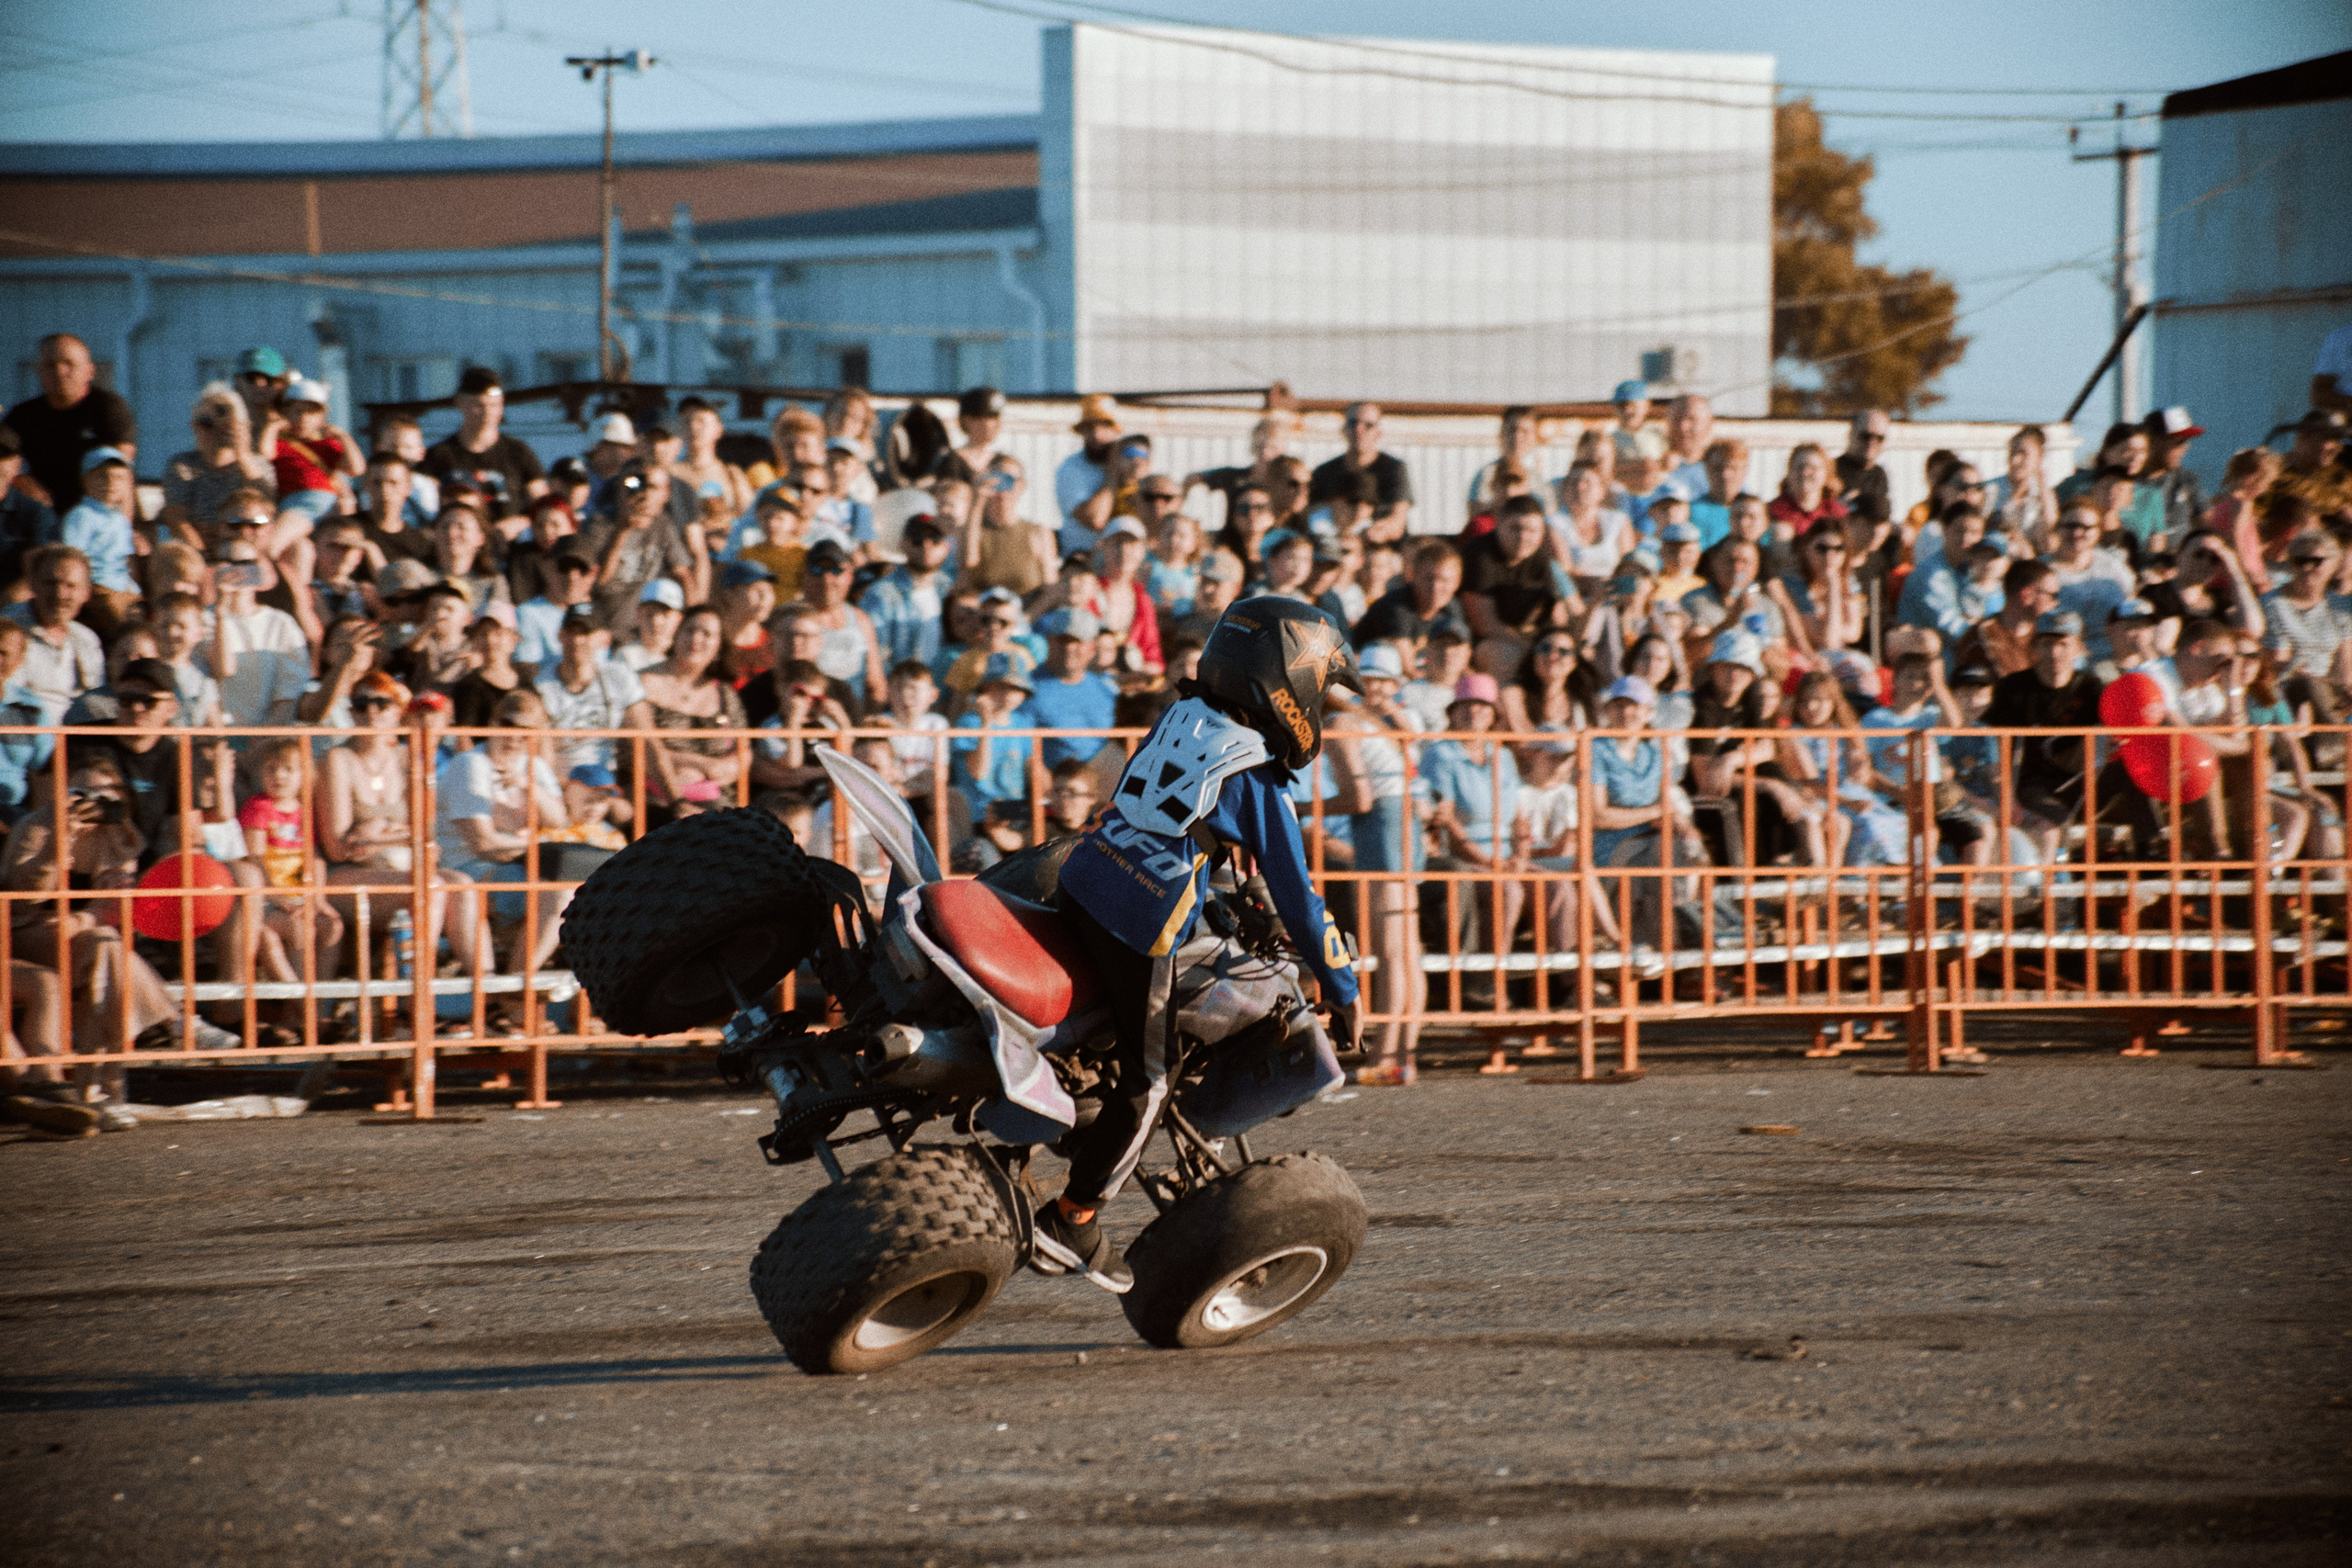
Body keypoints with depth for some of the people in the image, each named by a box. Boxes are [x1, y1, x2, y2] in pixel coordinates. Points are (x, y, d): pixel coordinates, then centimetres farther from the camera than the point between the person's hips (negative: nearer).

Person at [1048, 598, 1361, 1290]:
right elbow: (1297, 899, -5)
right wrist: (1342, 993, 4)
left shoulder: (1179, 718, 11)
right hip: (1140, 926, -7)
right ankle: (1073, 1218, 8)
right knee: (1147, 1077, 5)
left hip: (1081, 881, 7)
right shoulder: (1259, 781, -7)